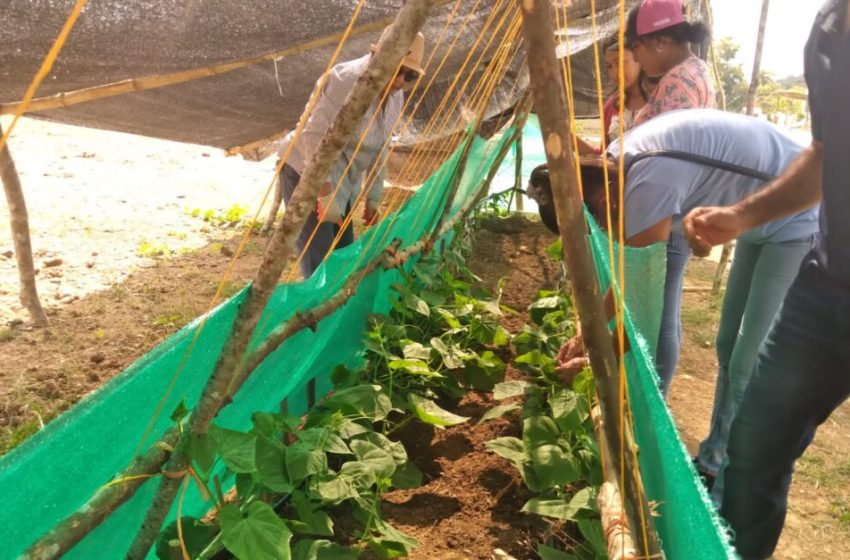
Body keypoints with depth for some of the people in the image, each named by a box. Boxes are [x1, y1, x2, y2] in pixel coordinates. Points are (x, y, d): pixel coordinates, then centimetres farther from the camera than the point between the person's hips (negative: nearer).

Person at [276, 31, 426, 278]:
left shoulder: (395, 96, 3)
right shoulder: (348, 79, -25)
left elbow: (379, 149, 13)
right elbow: (315, 135, -27)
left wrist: (373, 198, 16)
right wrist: (326, 197, -28)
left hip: (340, 181, 9)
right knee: (319, 263, -11)